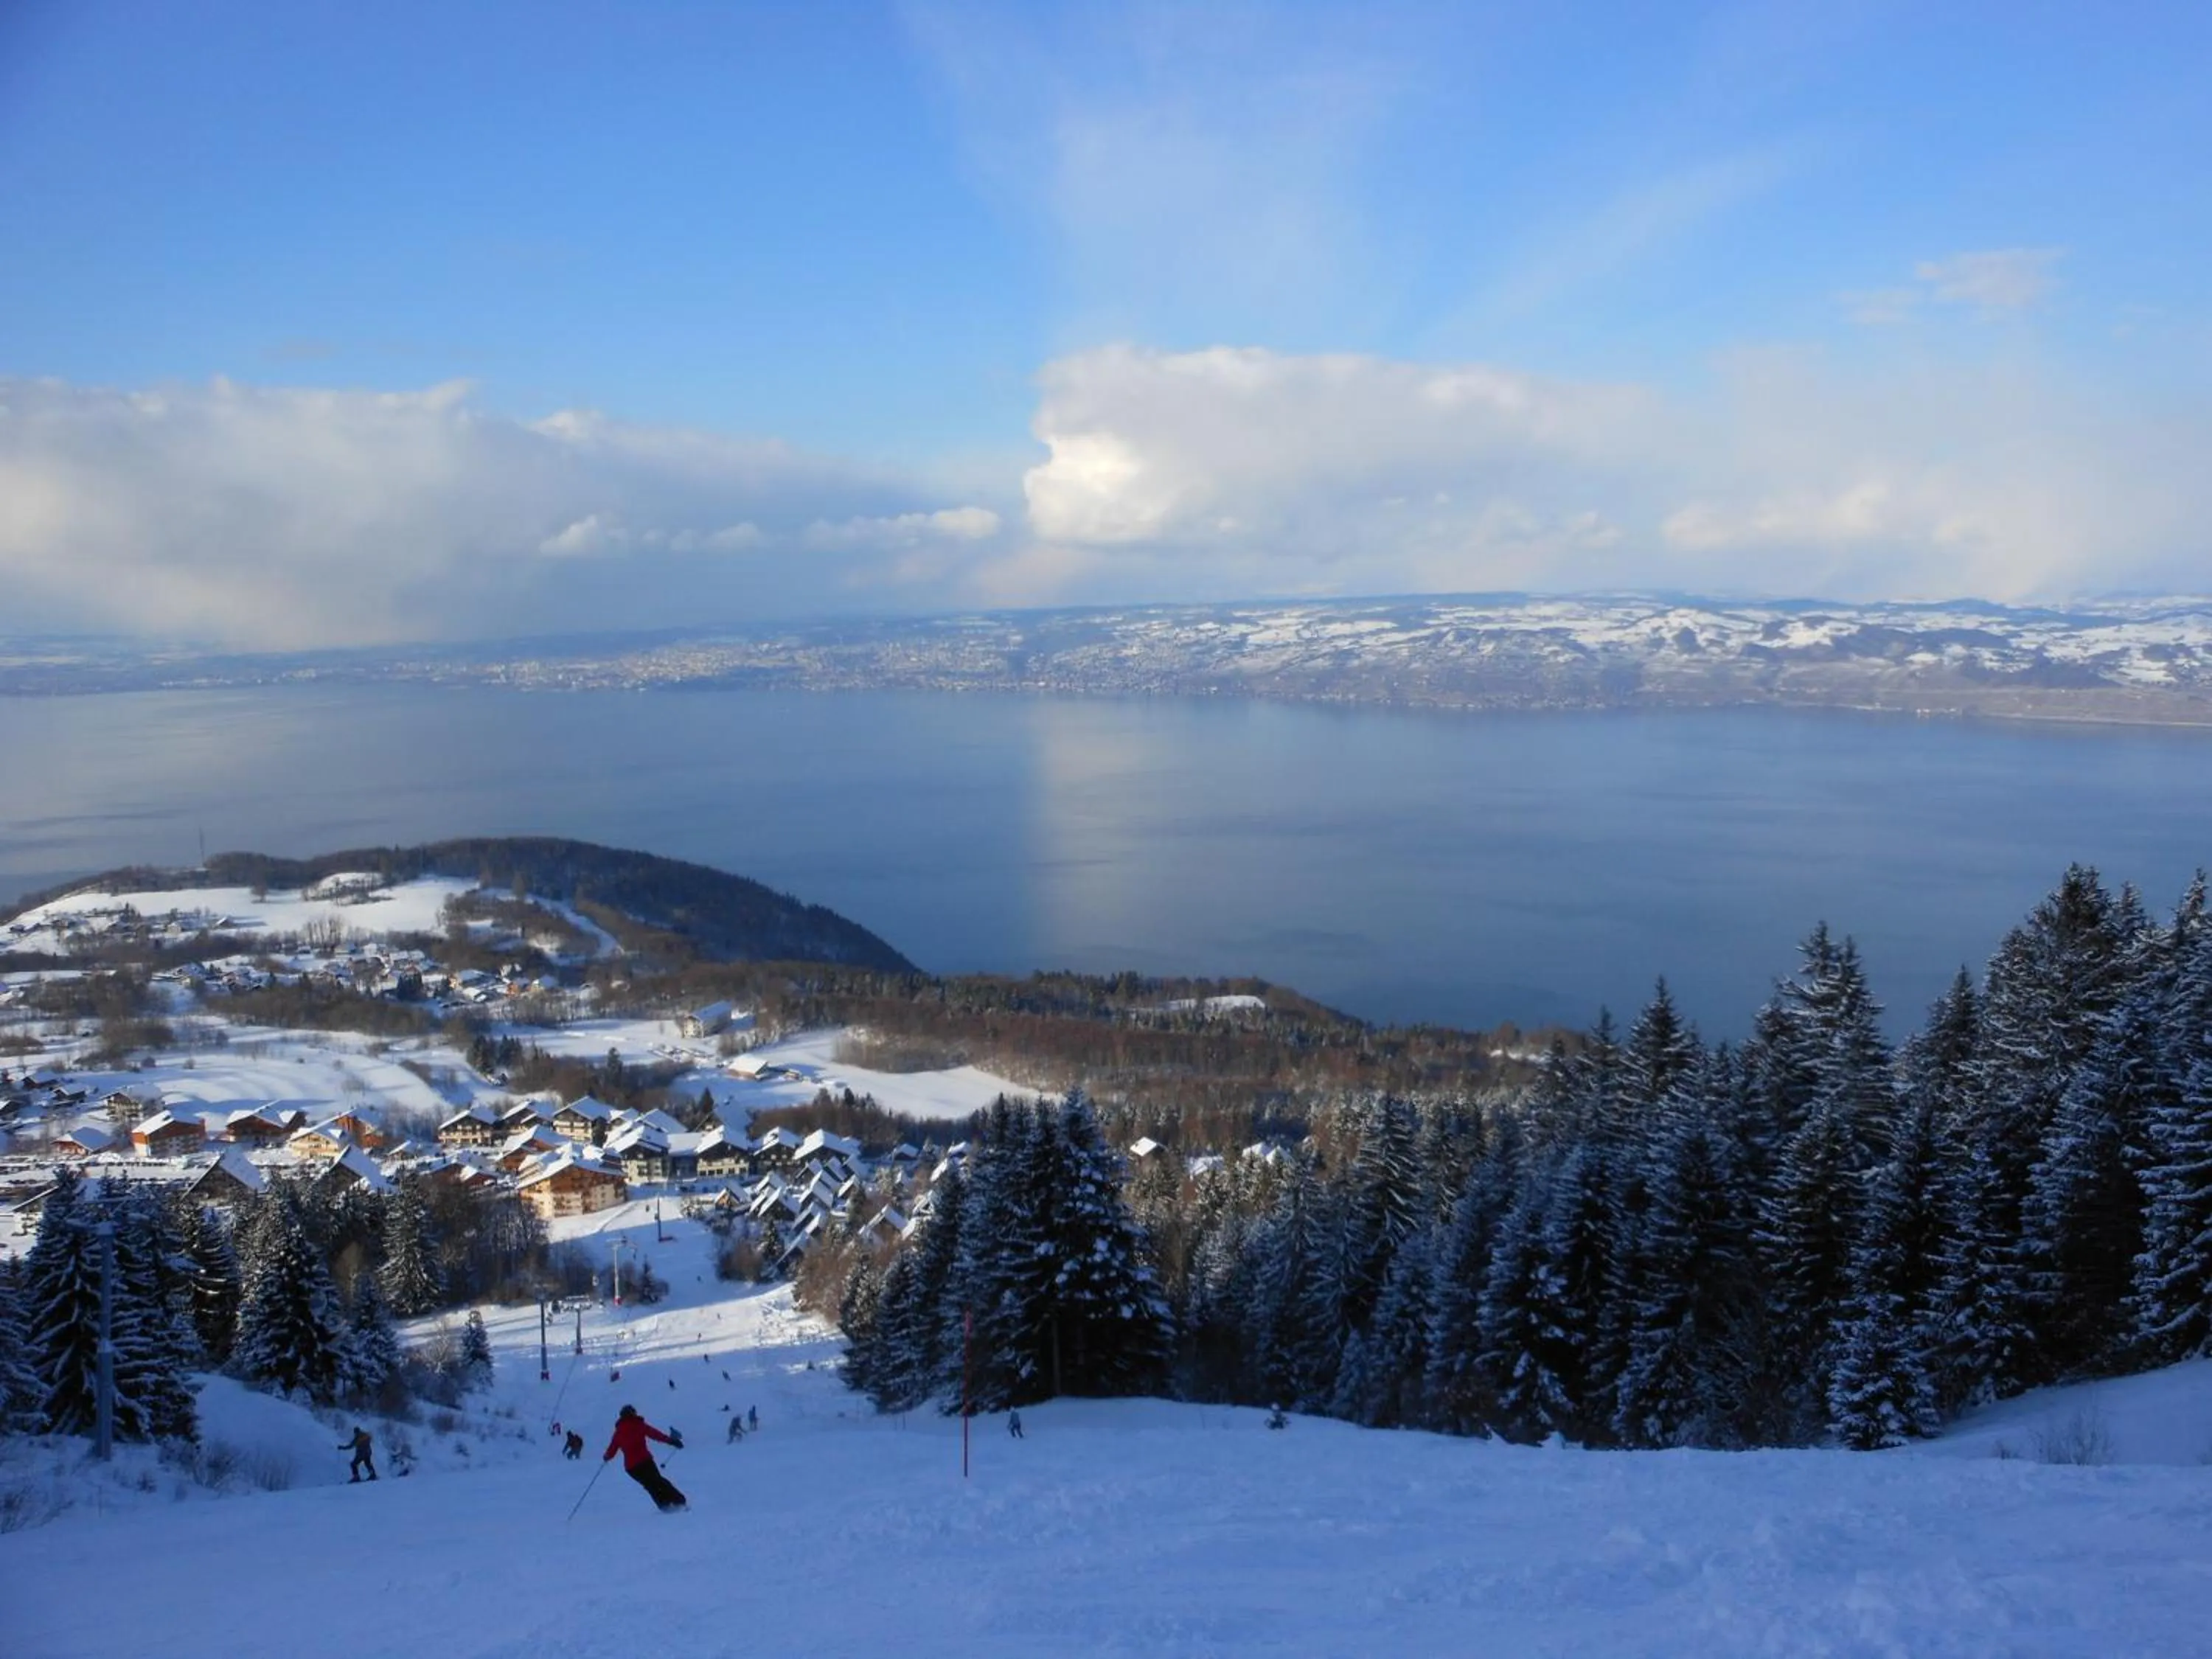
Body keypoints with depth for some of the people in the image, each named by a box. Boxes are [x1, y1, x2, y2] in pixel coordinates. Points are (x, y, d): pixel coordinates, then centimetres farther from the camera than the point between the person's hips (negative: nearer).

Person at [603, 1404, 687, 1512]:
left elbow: (611, 1451, 16)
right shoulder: (639, 1425, 4)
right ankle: (678, 1501, -4)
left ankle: (665, 1505, 4)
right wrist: (670, 1440, -10)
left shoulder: (618, 1433, 12)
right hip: (645, 1461, -2)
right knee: (659, 1481, 7)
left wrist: (605, 1457, 39)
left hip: (631, 1467, 2)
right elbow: (654, 1434, -7)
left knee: (651, 1486, 16)